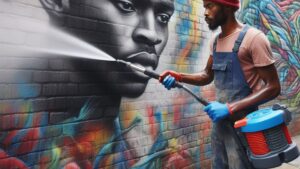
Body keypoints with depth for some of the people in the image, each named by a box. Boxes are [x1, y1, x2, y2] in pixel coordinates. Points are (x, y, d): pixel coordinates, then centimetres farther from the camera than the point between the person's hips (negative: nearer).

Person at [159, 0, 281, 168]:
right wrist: (179, 76, 0)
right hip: (220, 121, 7)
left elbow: (273, 87, -16)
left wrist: (230, 108, -24)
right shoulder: (216, 41, 9)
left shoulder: (253, 38, -15)